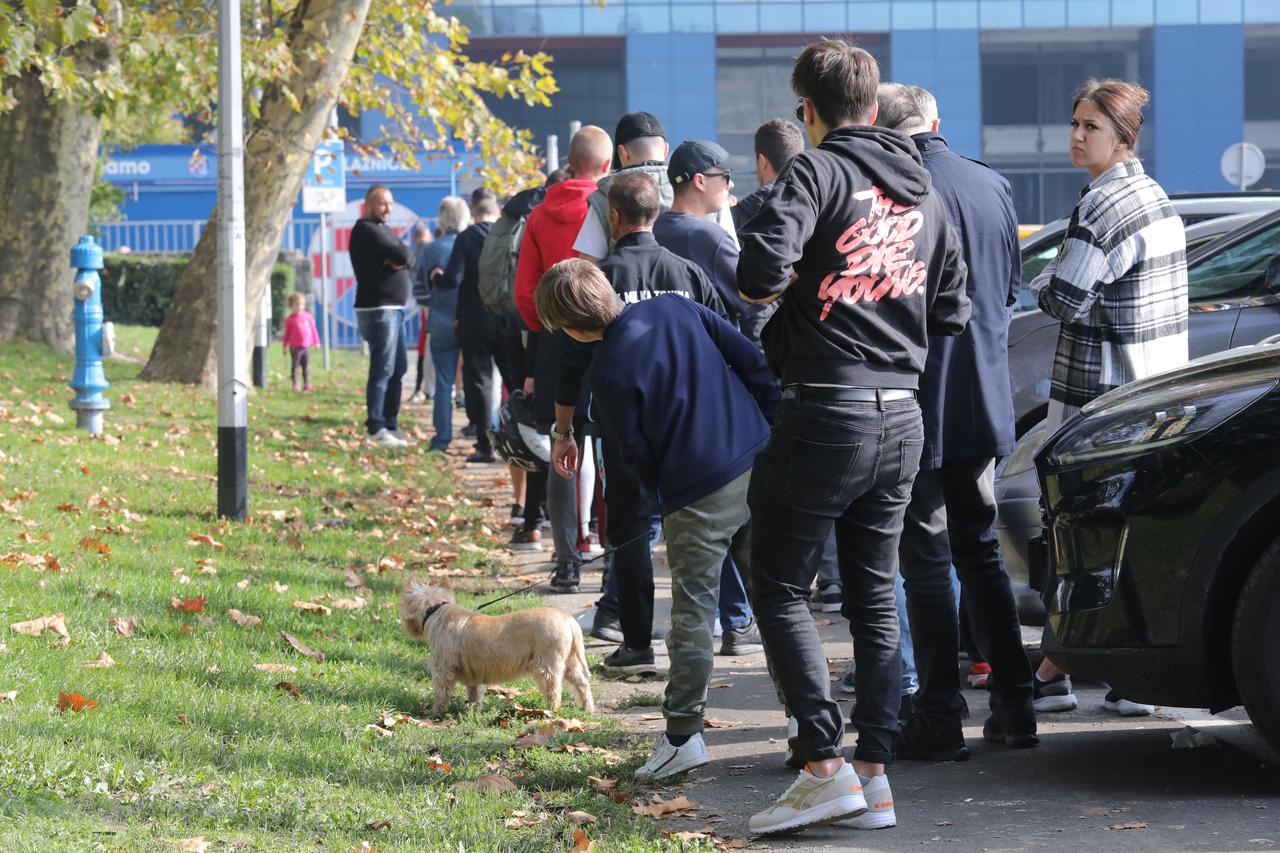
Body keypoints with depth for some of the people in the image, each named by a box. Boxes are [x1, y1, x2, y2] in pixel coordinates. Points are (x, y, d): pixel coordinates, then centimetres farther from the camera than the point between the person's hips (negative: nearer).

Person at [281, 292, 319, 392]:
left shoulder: (308, 316, 5)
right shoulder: (290, 319, -1)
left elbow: (313, 329, 11)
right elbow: (287, 333, 6)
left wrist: (316, 341, 10)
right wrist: (284, 345, 6)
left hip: (306, 346, 2)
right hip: (295, 347, -2)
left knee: (306, 366, 6)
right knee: (295, 366, 2)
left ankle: (307, 383, 10)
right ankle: (295, 384, 6)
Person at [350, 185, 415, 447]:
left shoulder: (381, 229, 19)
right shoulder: (366, 231, -11)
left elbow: (407, 257, 8)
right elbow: (402, 256, -21)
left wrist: (400, 259, -11)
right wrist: (401, 258, -1)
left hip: (392, 308, 10)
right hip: (378, 309, -10)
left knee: (398, 367, 15)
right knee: (383, 369, -11)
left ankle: (390, 423, 21)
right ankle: (376, 429, -10)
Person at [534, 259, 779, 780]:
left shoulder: (608, 373, -12)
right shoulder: (676, 307, 4)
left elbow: (636, 460, -5)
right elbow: (750, 360, 6)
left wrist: (663, 494, 15)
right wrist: (777, 431, 11)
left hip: (697, 497, -6)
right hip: (758, 468, 6)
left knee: (692, 614, 2)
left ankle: (683, 734, 5)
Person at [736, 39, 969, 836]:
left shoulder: (818, 171, -10)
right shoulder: (923, 190, 13)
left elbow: (762, 268, -25)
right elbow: (953, 309, 15)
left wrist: (769, 289, -4)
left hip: (826, 413, -7)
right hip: (903, 419, 7)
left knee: (780, 589, 1)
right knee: (876, 598, 12)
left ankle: (826, 763, -8)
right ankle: (876, 773, 10)